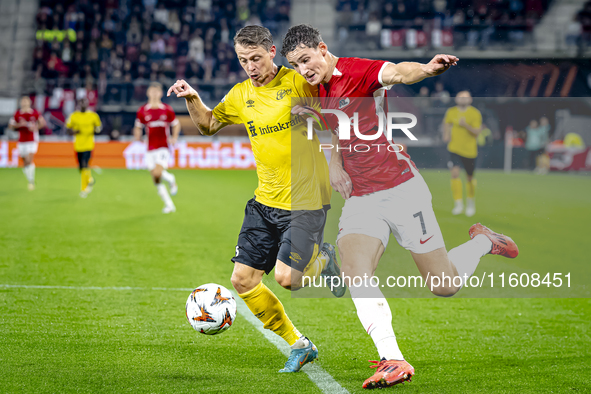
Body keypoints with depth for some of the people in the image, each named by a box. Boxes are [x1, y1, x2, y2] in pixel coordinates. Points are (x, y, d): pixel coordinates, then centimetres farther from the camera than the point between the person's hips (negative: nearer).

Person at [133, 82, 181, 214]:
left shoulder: (167, 109, 0)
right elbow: (138, 127, 12)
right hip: (150, 149, 3)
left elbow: (176, 124, 11)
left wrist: (174, 137, -4)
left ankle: (171, 179, 10)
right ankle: (169, 204, 15)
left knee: (158, 173, -24)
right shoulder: (142, 111, 3)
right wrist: (137, 135, -9)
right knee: (156, 180, 2)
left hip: (163, 147, -3)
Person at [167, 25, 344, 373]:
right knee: (243, 280, 2)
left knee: (286, 277, -17)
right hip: (265, 201, 6)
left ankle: (322, 259, 20)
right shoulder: (241, 96, 7)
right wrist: (192, 99, 5)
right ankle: (298, 345, 18)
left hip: (306, 201, -6)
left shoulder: (298, 82, -10)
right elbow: (208, 124, 22)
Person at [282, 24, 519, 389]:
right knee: (354, 268, -21)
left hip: (401, 190, -6)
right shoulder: (321, 89, 10)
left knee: (444, 286, 1)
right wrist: (335, 162, 13)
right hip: (360, 199, 6)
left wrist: (426, 69, -57)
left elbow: (396, 72, -35)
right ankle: (393, 360, -21)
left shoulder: (355, 71, -12)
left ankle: (483, 242, 32)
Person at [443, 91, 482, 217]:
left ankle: (470, 202, 35)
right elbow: (447, 123, 21)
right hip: (455, 148, 1)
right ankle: (458, 204, -13)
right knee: (455, 173, -17)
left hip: (469, 150, -1)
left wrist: (466, 125, -27)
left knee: (470, 177, 11)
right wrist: (446, 134, 4)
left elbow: (477, 131, -12)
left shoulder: (475, 114, -7)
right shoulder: (451, 112, 1)